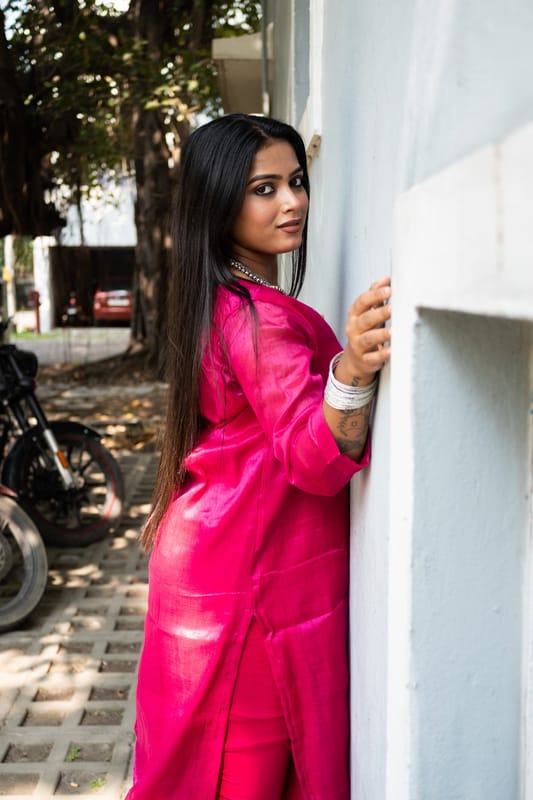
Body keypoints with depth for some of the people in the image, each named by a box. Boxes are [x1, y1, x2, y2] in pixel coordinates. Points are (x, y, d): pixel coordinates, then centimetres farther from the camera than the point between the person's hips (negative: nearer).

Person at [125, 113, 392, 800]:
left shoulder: (218, 299, 7)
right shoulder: (260, 317, -22)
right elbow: (317, 460, -33)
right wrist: (353, 371, -49)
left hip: (205, 557, 10)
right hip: (259, 578, -10)